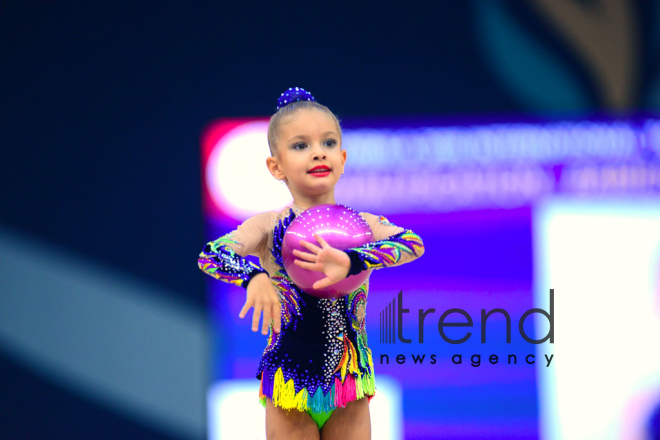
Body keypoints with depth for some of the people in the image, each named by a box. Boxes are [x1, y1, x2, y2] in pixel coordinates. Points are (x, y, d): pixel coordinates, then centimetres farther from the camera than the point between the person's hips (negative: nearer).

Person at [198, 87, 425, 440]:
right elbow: (210, 255, -18)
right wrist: (254, 277, -38)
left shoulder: (362, 225, -3)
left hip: (349, 387, 1)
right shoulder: (270, 227, -5)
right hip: (289, 382, -1)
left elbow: (412, 244, -22)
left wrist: (350, 261, -38)